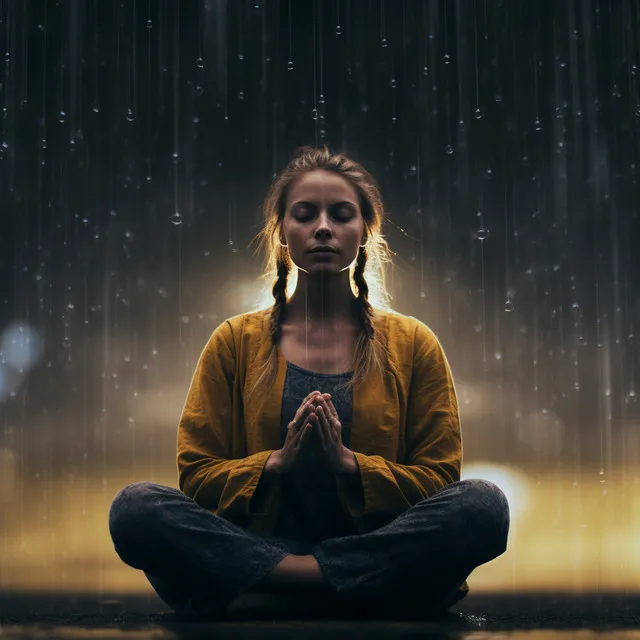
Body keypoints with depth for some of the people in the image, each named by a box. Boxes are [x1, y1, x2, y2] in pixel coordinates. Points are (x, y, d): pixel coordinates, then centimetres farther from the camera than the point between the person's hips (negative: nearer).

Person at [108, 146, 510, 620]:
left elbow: (439, 479, 6)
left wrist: (348, 461, -11)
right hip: (259, 542, 0)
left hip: (377, 550, 0)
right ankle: (341, 586, -28)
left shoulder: (412, 344, 10)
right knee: (135, 508, -26)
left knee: (483, 505, -31)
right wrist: (277, 461, -12)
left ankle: (263, 597, -27)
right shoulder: (236, 341, 11)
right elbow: (196, 475, 7)